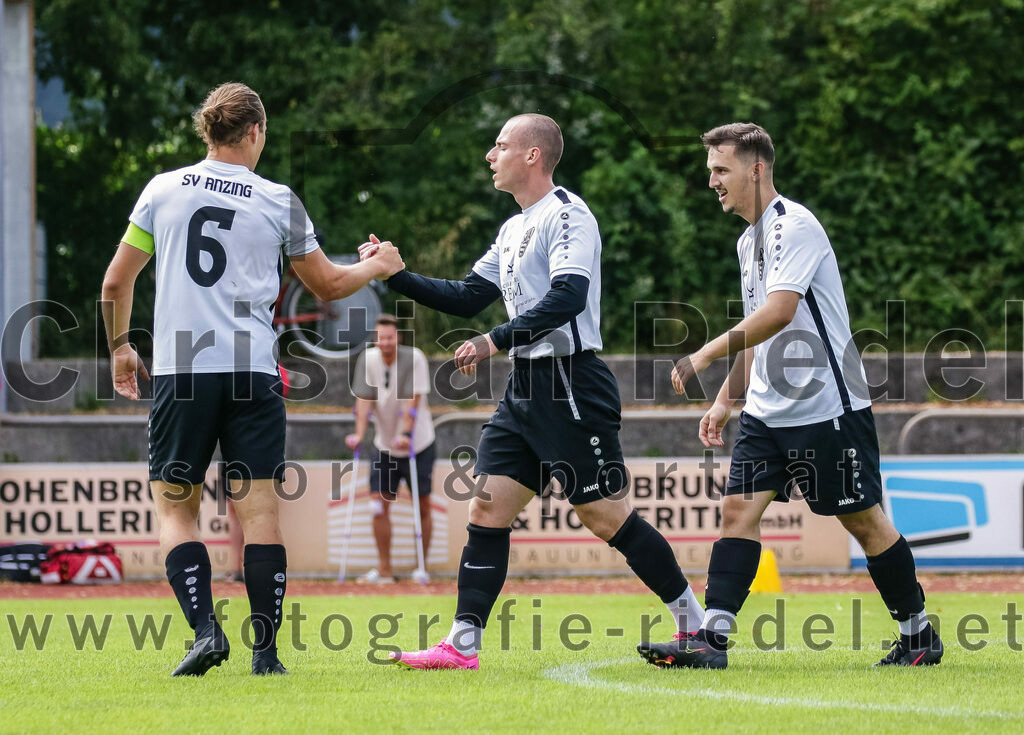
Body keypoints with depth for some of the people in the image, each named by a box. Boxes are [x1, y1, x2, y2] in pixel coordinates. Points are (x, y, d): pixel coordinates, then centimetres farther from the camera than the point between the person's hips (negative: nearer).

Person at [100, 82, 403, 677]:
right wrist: (378, 267, 36)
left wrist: (120, 347, 26)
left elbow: (116, 282, 10)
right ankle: (266, 651, -2)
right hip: (254, 373, 0)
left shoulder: (164, 190, 6)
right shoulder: (278, 201, 5)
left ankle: (205, 628, -13)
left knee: (175, 508, 6)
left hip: (179, 374, 0)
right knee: (259, 510, 2)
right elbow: (327, 285, 17)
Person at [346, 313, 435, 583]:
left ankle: (422, 568, 11)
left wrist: (405, 434, -32)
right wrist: (359, 433, -21)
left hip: (418, 444, -3)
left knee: (422, 506, 1)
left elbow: (413, 400, -21)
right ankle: (384, 570, 2)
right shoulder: (367, 359, -4)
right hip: (384, 445, 3)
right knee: (379, 505, -4)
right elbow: (364, 398, -8)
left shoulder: (414, 358, -14)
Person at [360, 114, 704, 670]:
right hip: (525, 388, 9)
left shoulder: (566, 214, -11)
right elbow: (467, 297, 23)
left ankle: (694, 623, 7)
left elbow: (566, 298, -24)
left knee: (606, 516, -6)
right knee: (487, 507, 1)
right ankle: (463, 644, 0)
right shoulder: (514, 229, 18)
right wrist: (395, 275, 14)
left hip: (571, 388, -9)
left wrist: (495, 342, -26)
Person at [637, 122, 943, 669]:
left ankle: (919, 636, 14)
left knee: (863, 520, 0)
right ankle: (711, 640, -10)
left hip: (828, 408, -9)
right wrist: (725, 400, 23)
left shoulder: (793, 225, -15)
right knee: (738, 509, -4)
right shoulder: (750, 240, 15)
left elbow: (778, 313, -28)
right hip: (768, 411, 9)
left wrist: (706, 355, -27)